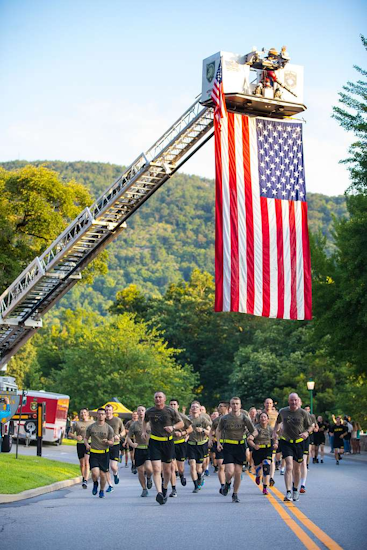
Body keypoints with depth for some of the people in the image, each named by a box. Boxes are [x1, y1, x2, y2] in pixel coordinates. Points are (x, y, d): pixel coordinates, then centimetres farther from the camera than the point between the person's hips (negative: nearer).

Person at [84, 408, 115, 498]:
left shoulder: (108, 428, 2)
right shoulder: (91, 427, 3)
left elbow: (112, 442, 5)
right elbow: (86, 438, 14)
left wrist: (107, 441, -18)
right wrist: (87, 444, -8)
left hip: (104, 453, 0)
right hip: (94, 453, 0)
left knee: (103, 474, 2)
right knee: (95, 473, -16)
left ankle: (102, 490, 28)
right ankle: (95, 484, 19)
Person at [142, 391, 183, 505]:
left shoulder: (171, 411, -4)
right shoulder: (149, 412, 2)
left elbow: (181, 423, 4)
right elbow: (145, 421, 24)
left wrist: (173, 427, -14)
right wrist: (144, 431, 9)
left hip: (168, 441, 0)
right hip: (154, 442, 0)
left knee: (167, 470, 10)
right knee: (156, 469, -14)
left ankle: (165, 488, 37)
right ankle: (159, 493, -21)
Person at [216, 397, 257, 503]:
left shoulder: (244, 418, -1)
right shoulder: (224, 418, -1)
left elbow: (255, 431, 6)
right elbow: (218, 430, 15)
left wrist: (252, 435, -17)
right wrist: (218, 443, 3)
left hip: (240, 446, 1)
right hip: (228, 446, -1)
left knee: (238, 472, 2)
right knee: (230, 471, -14)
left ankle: (235, 494, 19)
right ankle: (227, 484, 21)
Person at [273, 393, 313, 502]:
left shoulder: (303, 413, -4)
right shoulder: (283, 412, 2)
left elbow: (310, 426, 5)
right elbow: (278, 422, 21)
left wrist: (307, 432, -16)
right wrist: (275, 432, 6)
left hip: (299, 443, 1)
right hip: (286, 442, -1)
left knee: (297, 468, 12)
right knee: (289, 466, -17)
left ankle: (295, 490, 34)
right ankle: (288, 493, -21)